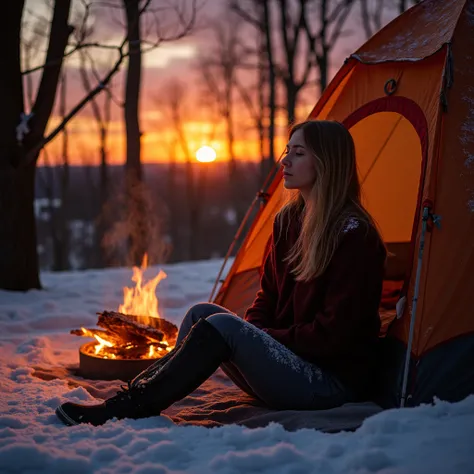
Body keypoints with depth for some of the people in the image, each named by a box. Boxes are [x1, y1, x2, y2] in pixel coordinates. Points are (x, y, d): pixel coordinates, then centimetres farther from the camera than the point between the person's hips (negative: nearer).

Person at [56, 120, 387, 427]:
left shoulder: (354, 235, -16)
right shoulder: (288, 220, 9)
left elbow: (334, 332, -18)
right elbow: (268, 297, 15)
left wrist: (269, 337, -11)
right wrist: (250, 333, -3)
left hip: (332, 383, -8)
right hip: (287, 360, 8)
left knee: (221, 325, -27)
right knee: (202, 313, -8)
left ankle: (126, 410, -23)